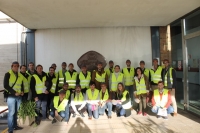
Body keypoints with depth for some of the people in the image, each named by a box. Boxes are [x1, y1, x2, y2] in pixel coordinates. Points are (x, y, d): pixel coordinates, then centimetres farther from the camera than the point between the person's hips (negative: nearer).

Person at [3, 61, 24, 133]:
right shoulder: (8, 74, -3)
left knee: (16, 112, 13)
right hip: (11, 96, -5)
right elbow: (5, 86, -10)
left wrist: (22, 91, 1)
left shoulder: (20, 75, 13)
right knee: (11, 112, -5)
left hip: (19, 96, 5)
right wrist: (14, 92, -16)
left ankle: (15, 126, 24)